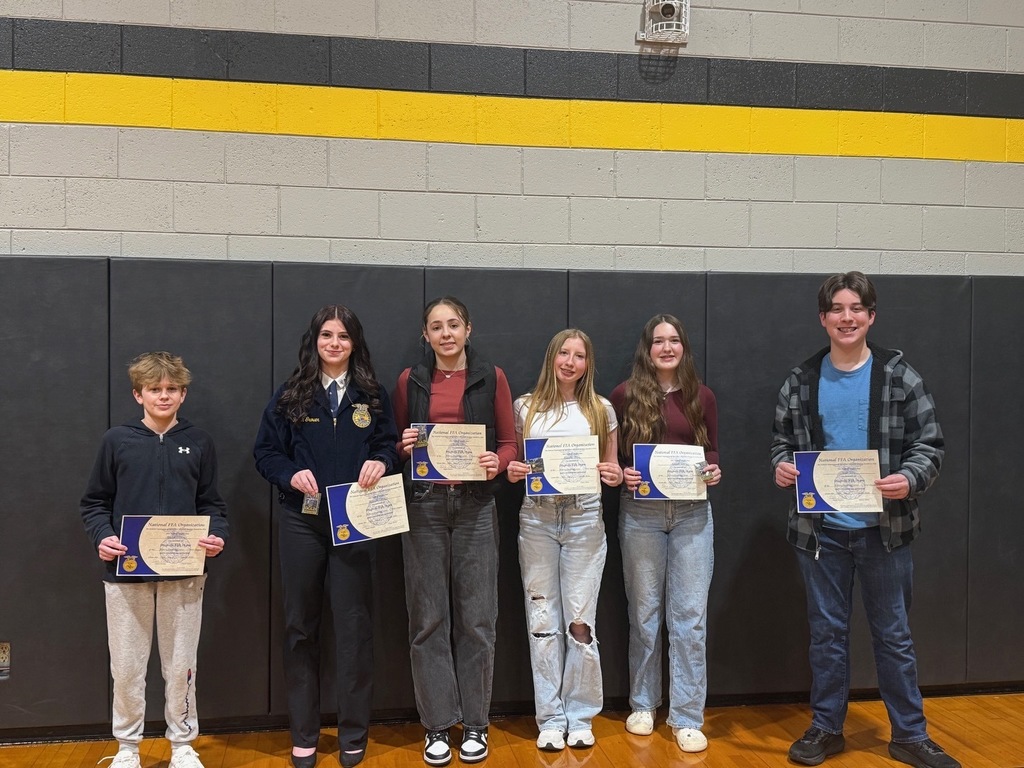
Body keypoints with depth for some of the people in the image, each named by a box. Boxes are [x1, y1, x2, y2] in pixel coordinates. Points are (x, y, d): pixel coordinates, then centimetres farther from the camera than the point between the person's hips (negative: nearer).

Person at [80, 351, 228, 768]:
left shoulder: (198, 442, 4)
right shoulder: (116, 441, 1)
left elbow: (210, 503, 7)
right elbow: (95, 502, 6)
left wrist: (216, 535, -11)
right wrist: (102, 536, -12)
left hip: (184, 573, 1)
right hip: (126, 571, 0)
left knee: (181, 667, 10)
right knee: (126, 668, 9)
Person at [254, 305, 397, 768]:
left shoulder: (372, 395, 7)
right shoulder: (290, 395, 4)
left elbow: (388, 445, 8)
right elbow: (265, 452, 4)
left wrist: (381, 462, -15)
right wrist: (291, 475, -15)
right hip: (301, 523, 0)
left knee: (353, 625, 2)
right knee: (300, 626, 8)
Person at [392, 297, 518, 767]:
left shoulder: (491, 378, 4)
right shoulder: (410, 381, 7)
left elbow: (509, 443, 6)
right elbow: (395, 445, 11)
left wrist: (497, 461, -15)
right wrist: (403, 446, -10)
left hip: (475, 505, -1)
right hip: (423, 506, 1)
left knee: (476, 618, 4)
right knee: (428, 619, 4)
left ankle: (475, 724, 20)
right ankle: (437, 726, 18)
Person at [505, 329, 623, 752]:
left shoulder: (601, 409, 6)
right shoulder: (525, 407, 6)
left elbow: (612, 469, 13)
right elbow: (512, 463, 13)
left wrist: (614, 475, -9)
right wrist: (512, 472, -9)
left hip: (584, 518, -1)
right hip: (536, 518, 1)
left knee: (580, 621, 0)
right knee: (542, 620, 5)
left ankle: (580, 717, 17)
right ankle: (550, 718, 17)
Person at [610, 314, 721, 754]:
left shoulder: (702, 397, 5)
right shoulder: (626, 395, 0)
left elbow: (712, 455, 11)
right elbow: (610, 455, 5)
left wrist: (714, 472, -10)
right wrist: (622, 474, -15)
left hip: (692, 514, 1)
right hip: (641, 513, -1)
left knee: (690, 615, 0)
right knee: (644, 611, 10)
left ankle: (687, 717, 11)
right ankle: (643, 704, 26)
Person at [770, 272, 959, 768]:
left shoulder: (899, 376, -3)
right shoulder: (801, 380, 3)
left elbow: (930, 444, -3)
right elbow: (782, 441, 9)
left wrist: (909, 479, -22)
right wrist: (781, 466, -12)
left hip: (885, 527, -1)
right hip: (820, 528, 2)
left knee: (893, 635, 11)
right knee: (826, 633, 12)